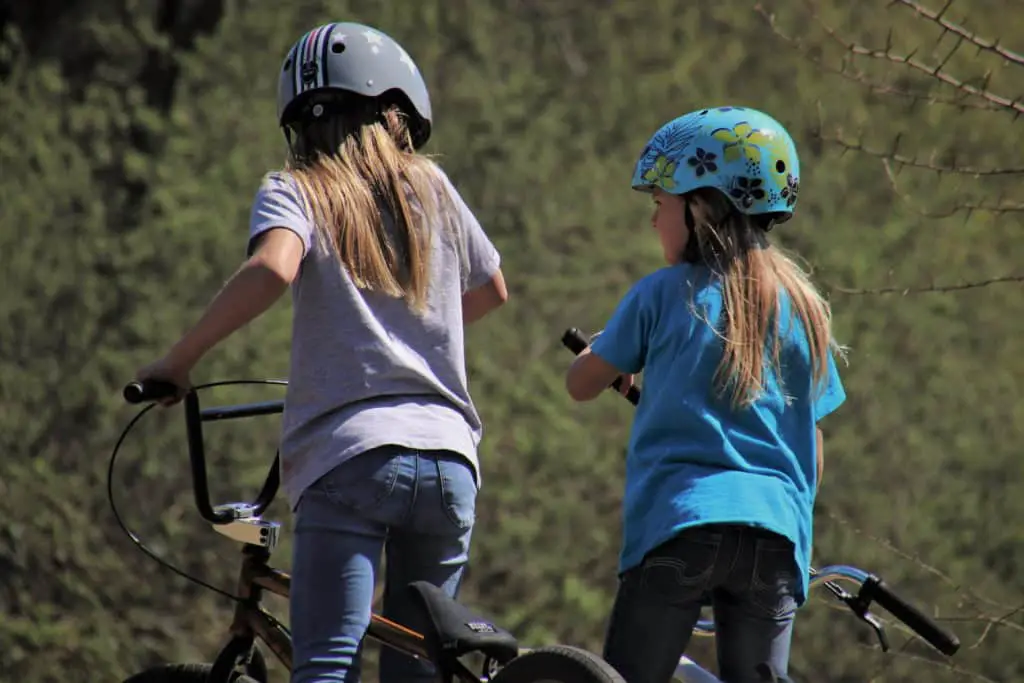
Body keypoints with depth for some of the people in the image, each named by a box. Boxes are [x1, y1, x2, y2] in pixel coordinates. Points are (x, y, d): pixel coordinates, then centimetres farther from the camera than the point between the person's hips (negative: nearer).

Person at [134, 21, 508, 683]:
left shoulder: (294, 190, 4)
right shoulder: (430, 187, 16)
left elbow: (272, 267, -18)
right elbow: (493, 288, 30)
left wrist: (178, 360, -8)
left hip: (349, 458, -4)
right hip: (448, 457, 4)